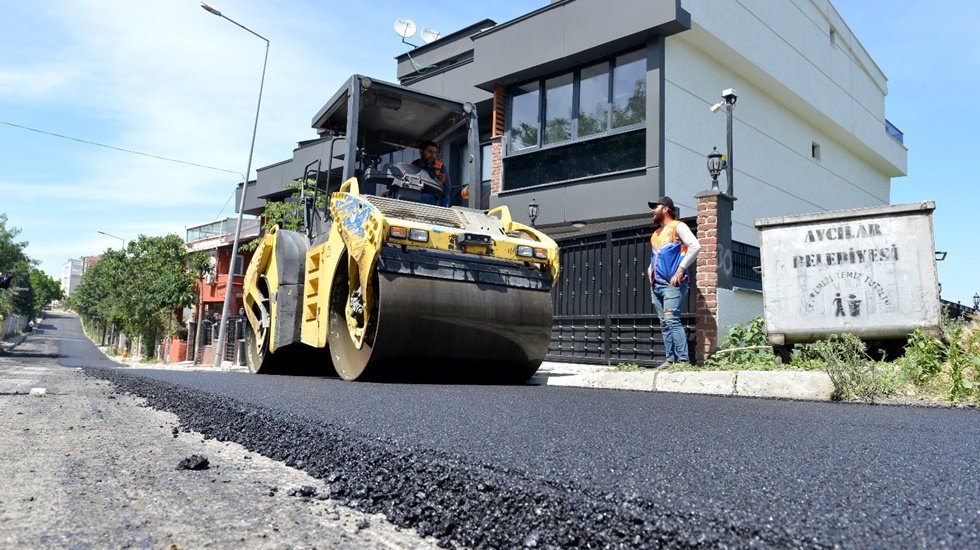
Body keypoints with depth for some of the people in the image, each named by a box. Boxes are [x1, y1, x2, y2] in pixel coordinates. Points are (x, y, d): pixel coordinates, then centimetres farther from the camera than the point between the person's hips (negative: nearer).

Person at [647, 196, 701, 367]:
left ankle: (683, 359, -17)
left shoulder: (677, 226, 0)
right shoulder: (656, 234, 23)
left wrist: (680, 270, -16)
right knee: (664, 324, 4)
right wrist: (650, 270, 13)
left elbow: (695, 246, -13)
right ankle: (670, 359, 5)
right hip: (656, 285, 8)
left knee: (671, 320, -18)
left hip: (672, 284, -8)